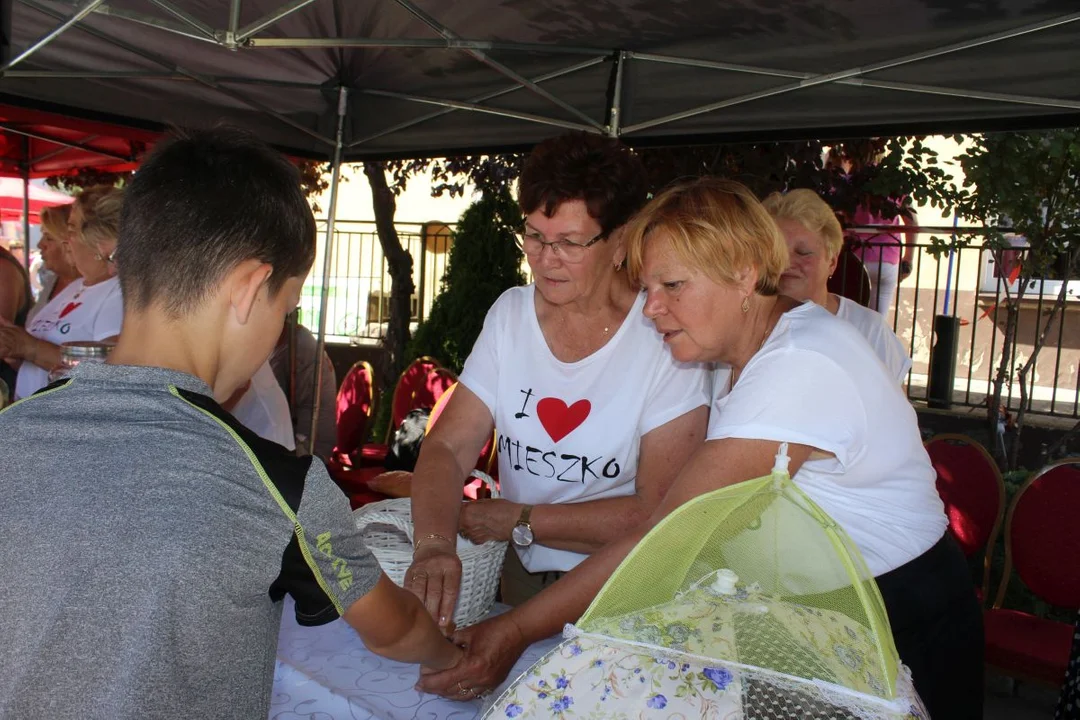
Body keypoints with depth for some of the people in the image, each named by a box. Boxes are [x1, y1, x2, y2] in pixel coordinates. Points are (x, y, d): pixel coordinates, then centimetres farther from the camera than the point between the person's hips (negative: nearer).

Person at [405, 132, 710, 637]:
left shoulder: (665, 337, -13)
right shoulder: (509, 315, 3)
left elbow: (659, 512, -16)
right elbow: (447, 447, -4)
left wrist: (519, 520, -12)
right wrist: (434, 544, -23)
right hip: (522, 577, 5)